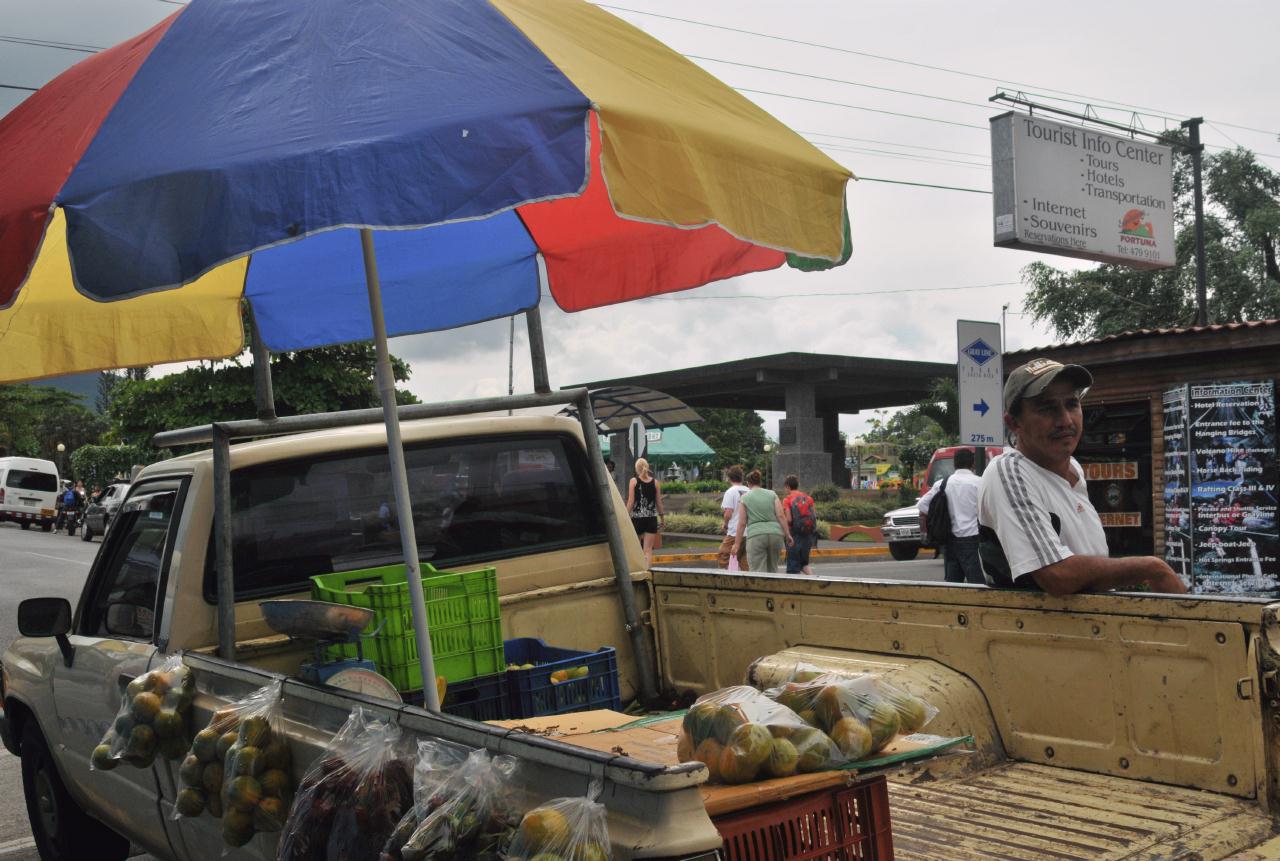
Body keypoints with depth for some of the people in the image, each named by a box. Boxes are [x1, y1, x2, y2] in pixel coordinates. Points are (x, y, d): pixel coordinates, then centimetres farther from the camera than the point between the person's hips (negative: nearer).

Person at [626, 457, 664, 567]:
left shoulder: (633, 481, -4)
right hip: (652, 518, 1)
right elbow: (659, 502, 5)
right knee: (648, 549, 1)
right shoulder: (655, 482, 2)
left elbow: (631, 501, -7)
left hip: (637, 518, -1)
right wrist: (662, 515, 16)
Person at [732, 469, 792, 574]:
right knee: (772, 569, 18)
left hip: (756, 536, -3)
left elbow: (742, 522, 3)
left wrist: (737, 543, 7)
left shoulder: (745, 497, 6)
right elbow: (781, 516, 2)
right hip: (775, 534, 3)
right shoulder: (772, 494, 12)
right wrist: (787, 535, 5)